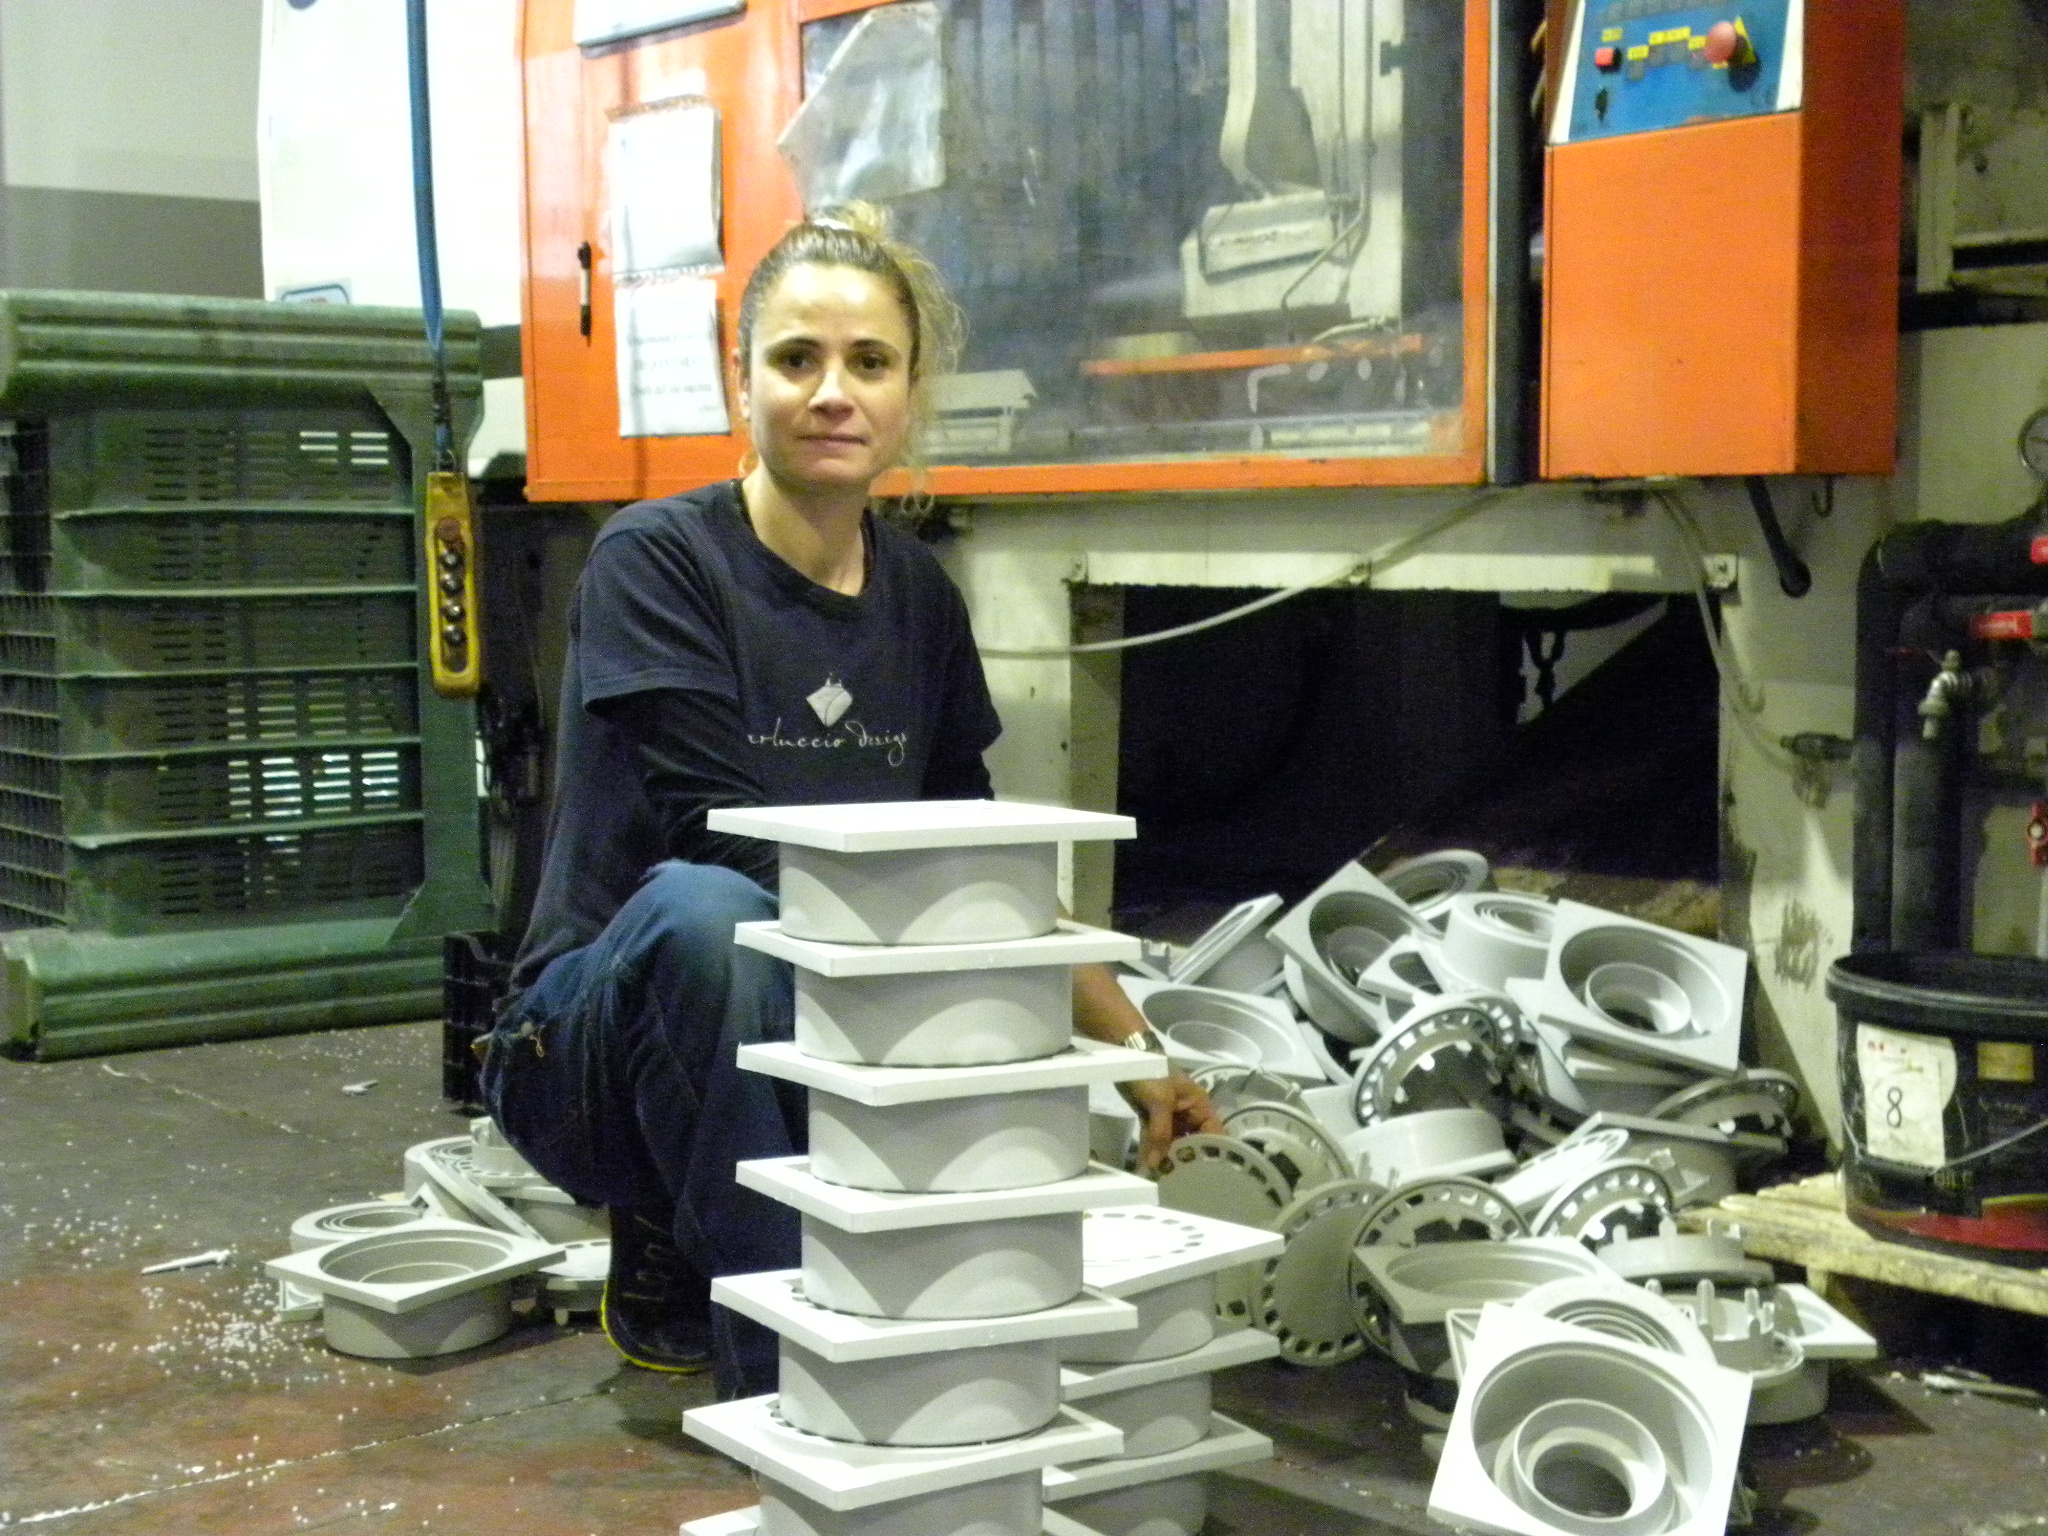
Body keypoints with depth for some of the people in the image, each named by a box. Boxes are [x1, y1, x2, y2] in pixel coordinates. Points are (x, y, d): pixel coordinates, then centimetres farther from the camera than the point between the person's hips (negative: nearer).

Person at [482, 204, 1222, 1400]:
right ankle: (781, 1364, -23)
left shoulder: (919, 597, 5)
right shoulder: (657, 561, -12)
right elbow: (726, 840, -21)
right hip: (607, 1033, -5)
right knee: (705, 912, -37)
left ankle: (677, 1274, 6)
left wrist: (1138, 1048, 10)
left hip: (802, 1049, 5)